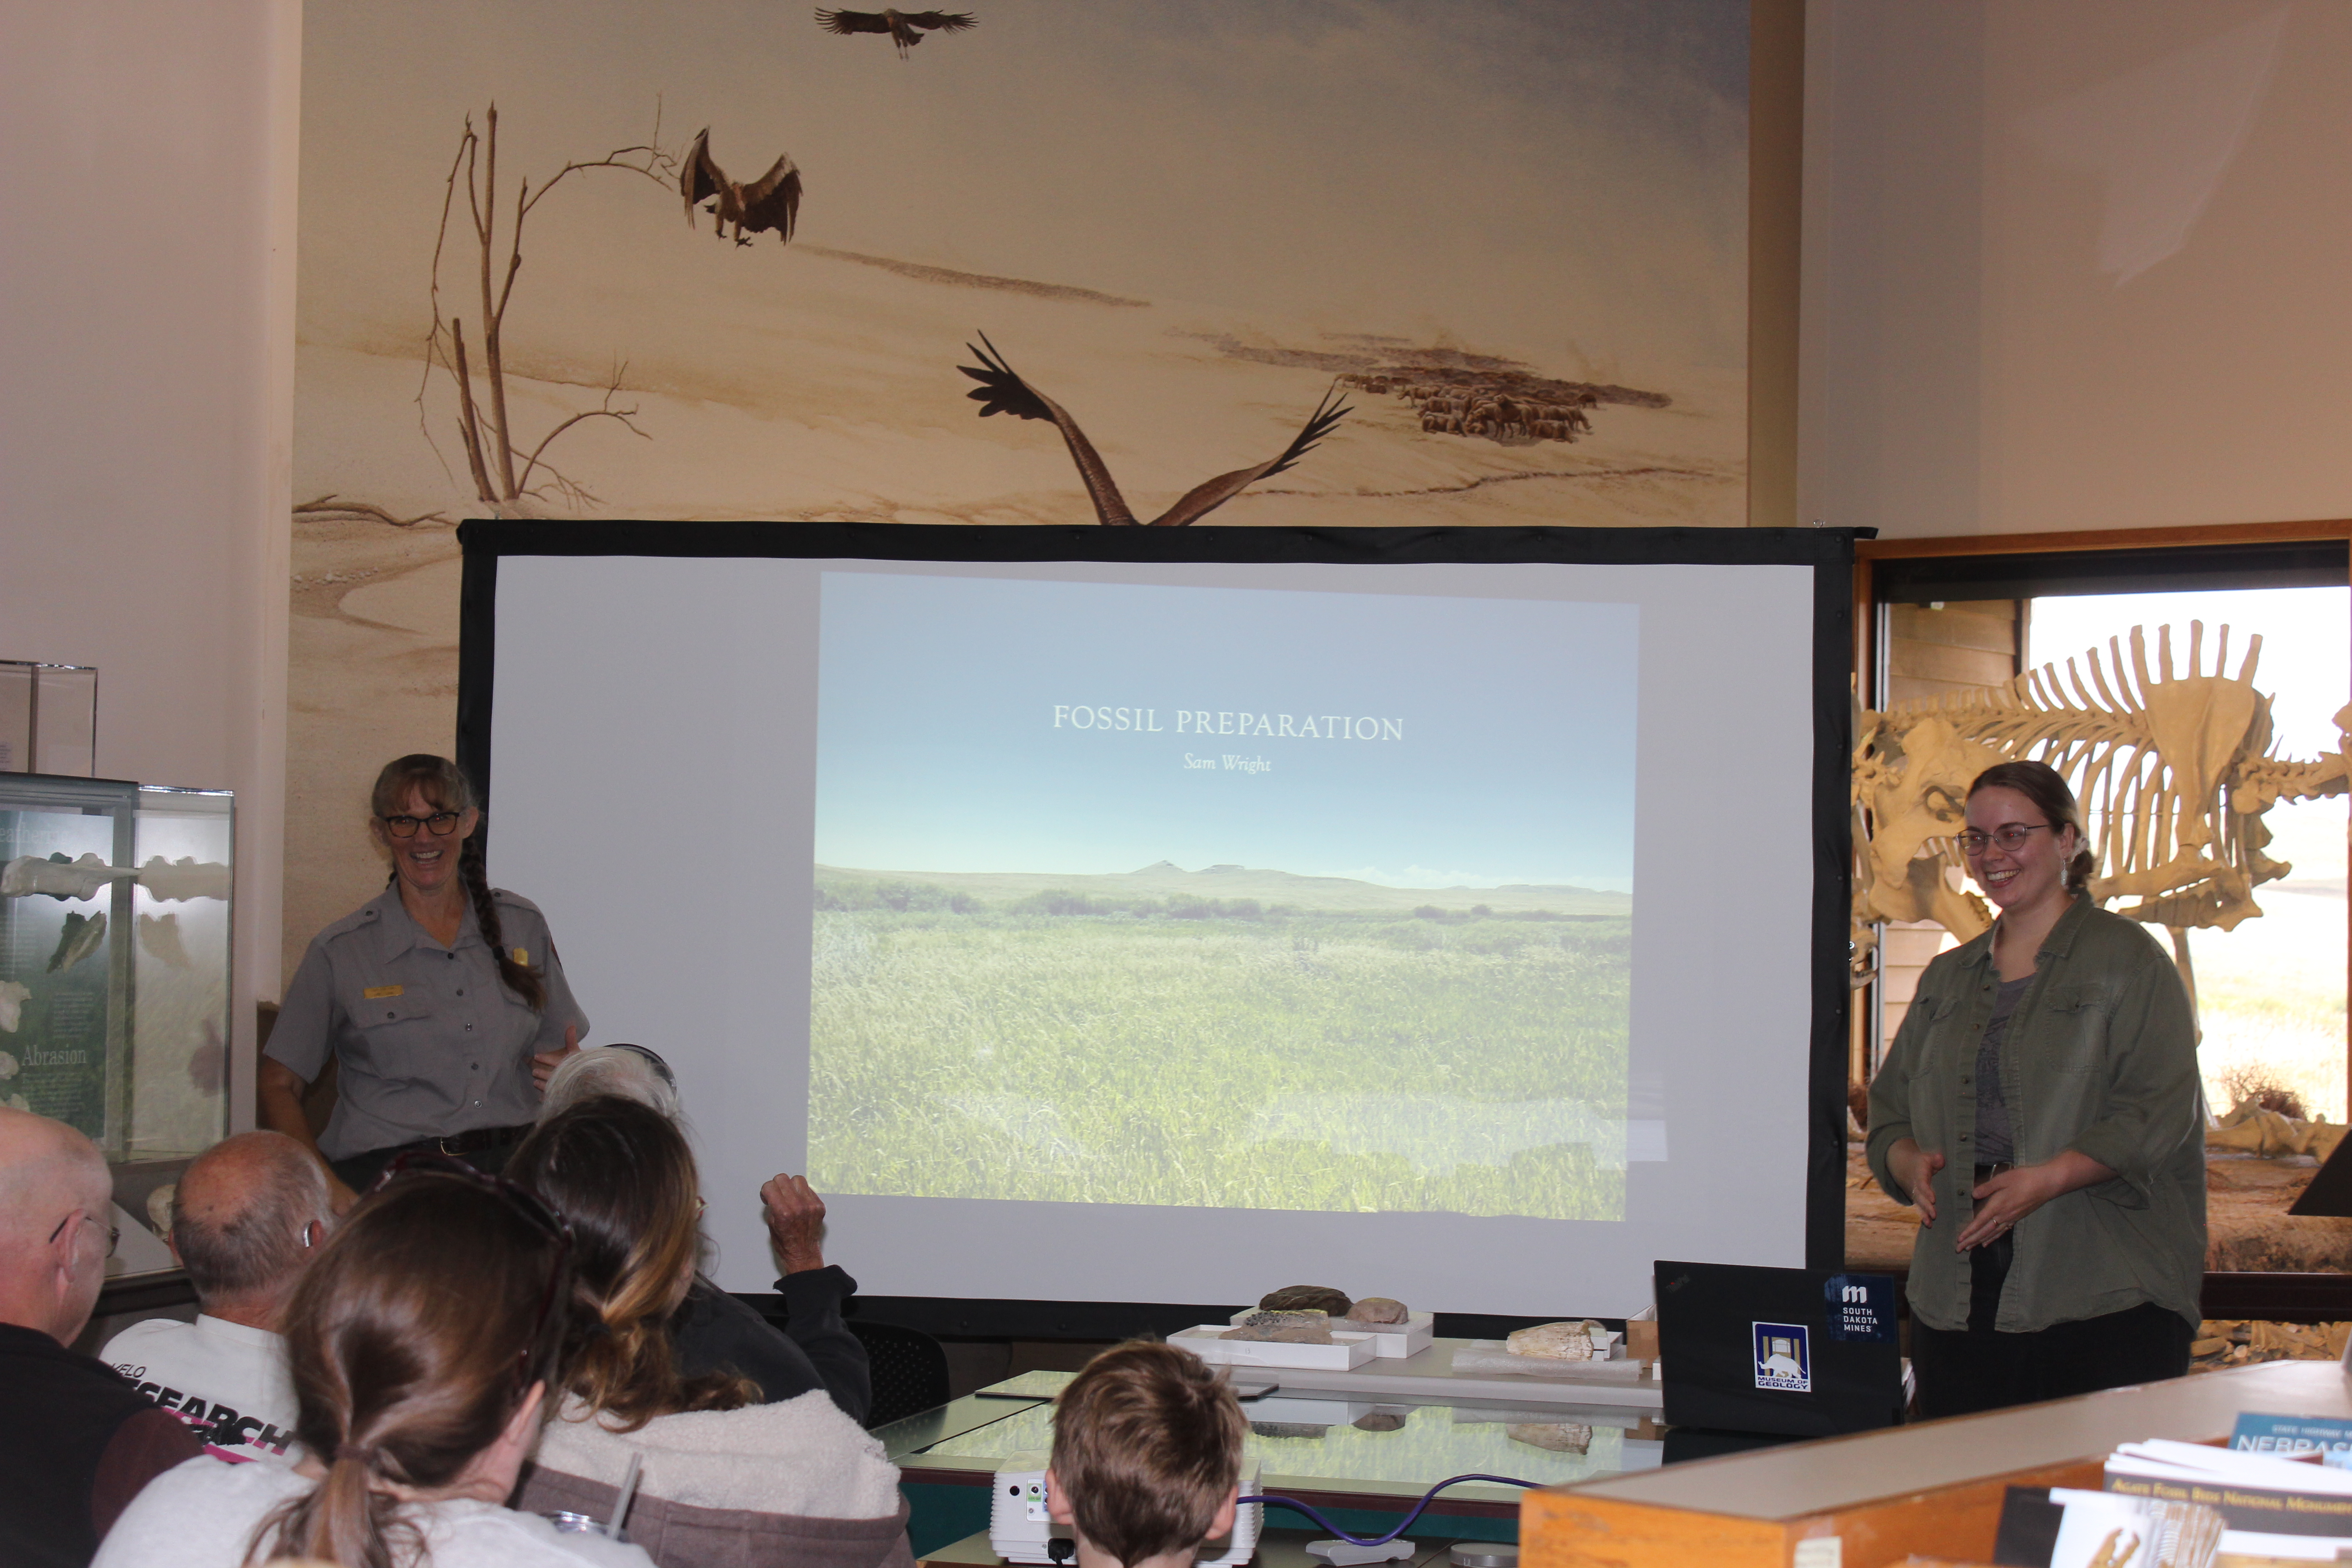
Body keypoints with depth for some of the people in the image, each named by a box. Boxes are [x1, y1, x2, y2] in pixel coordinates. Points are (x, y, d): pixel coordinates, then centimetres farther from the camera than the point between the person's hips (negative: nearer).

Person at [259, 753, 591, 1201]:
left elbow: (557, 1056, 25)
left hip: (513, 1164, 2)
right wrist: (326, 1188, -11)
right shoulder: (340, 952, 5)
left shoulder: (523, 926, 14)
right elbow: (279, 1088, 5)